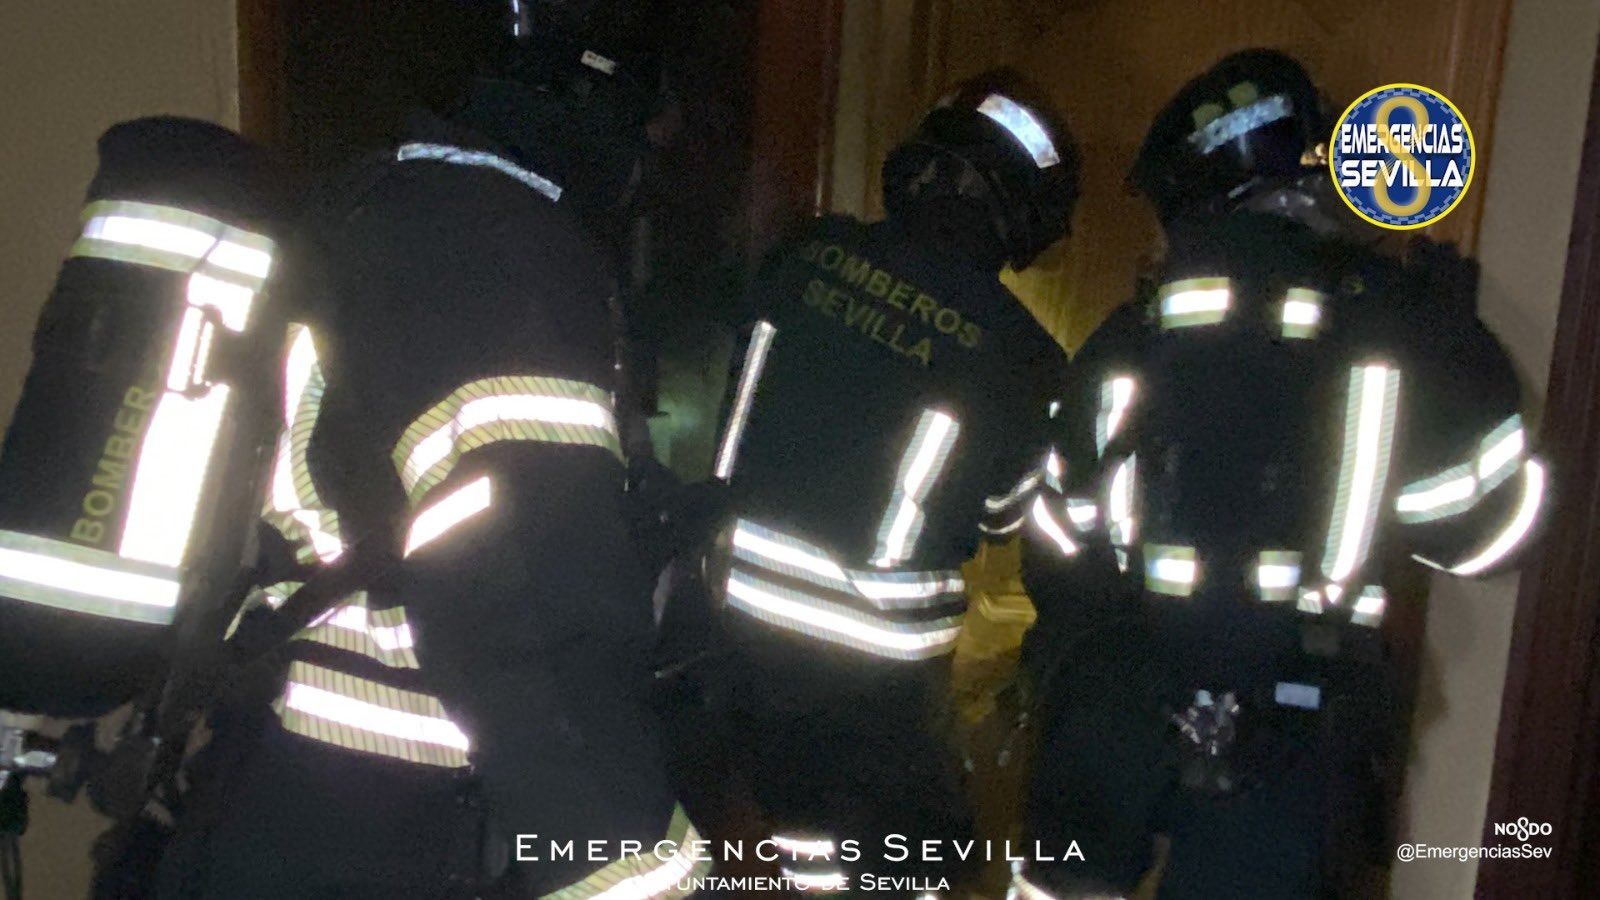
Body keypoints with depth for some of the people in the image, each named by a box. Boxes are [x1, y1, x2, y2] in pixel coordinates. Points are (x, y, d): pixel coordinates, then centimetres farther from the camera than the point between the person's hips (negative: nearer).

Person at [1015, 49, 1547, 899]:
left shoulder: (1128, 332, 2)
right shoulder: (1401, 315, -5)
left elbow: (1059, 540, 4)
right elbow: (1482, 526, 0)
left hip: (1110, 711, 2)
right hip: (1289, 736, -1)